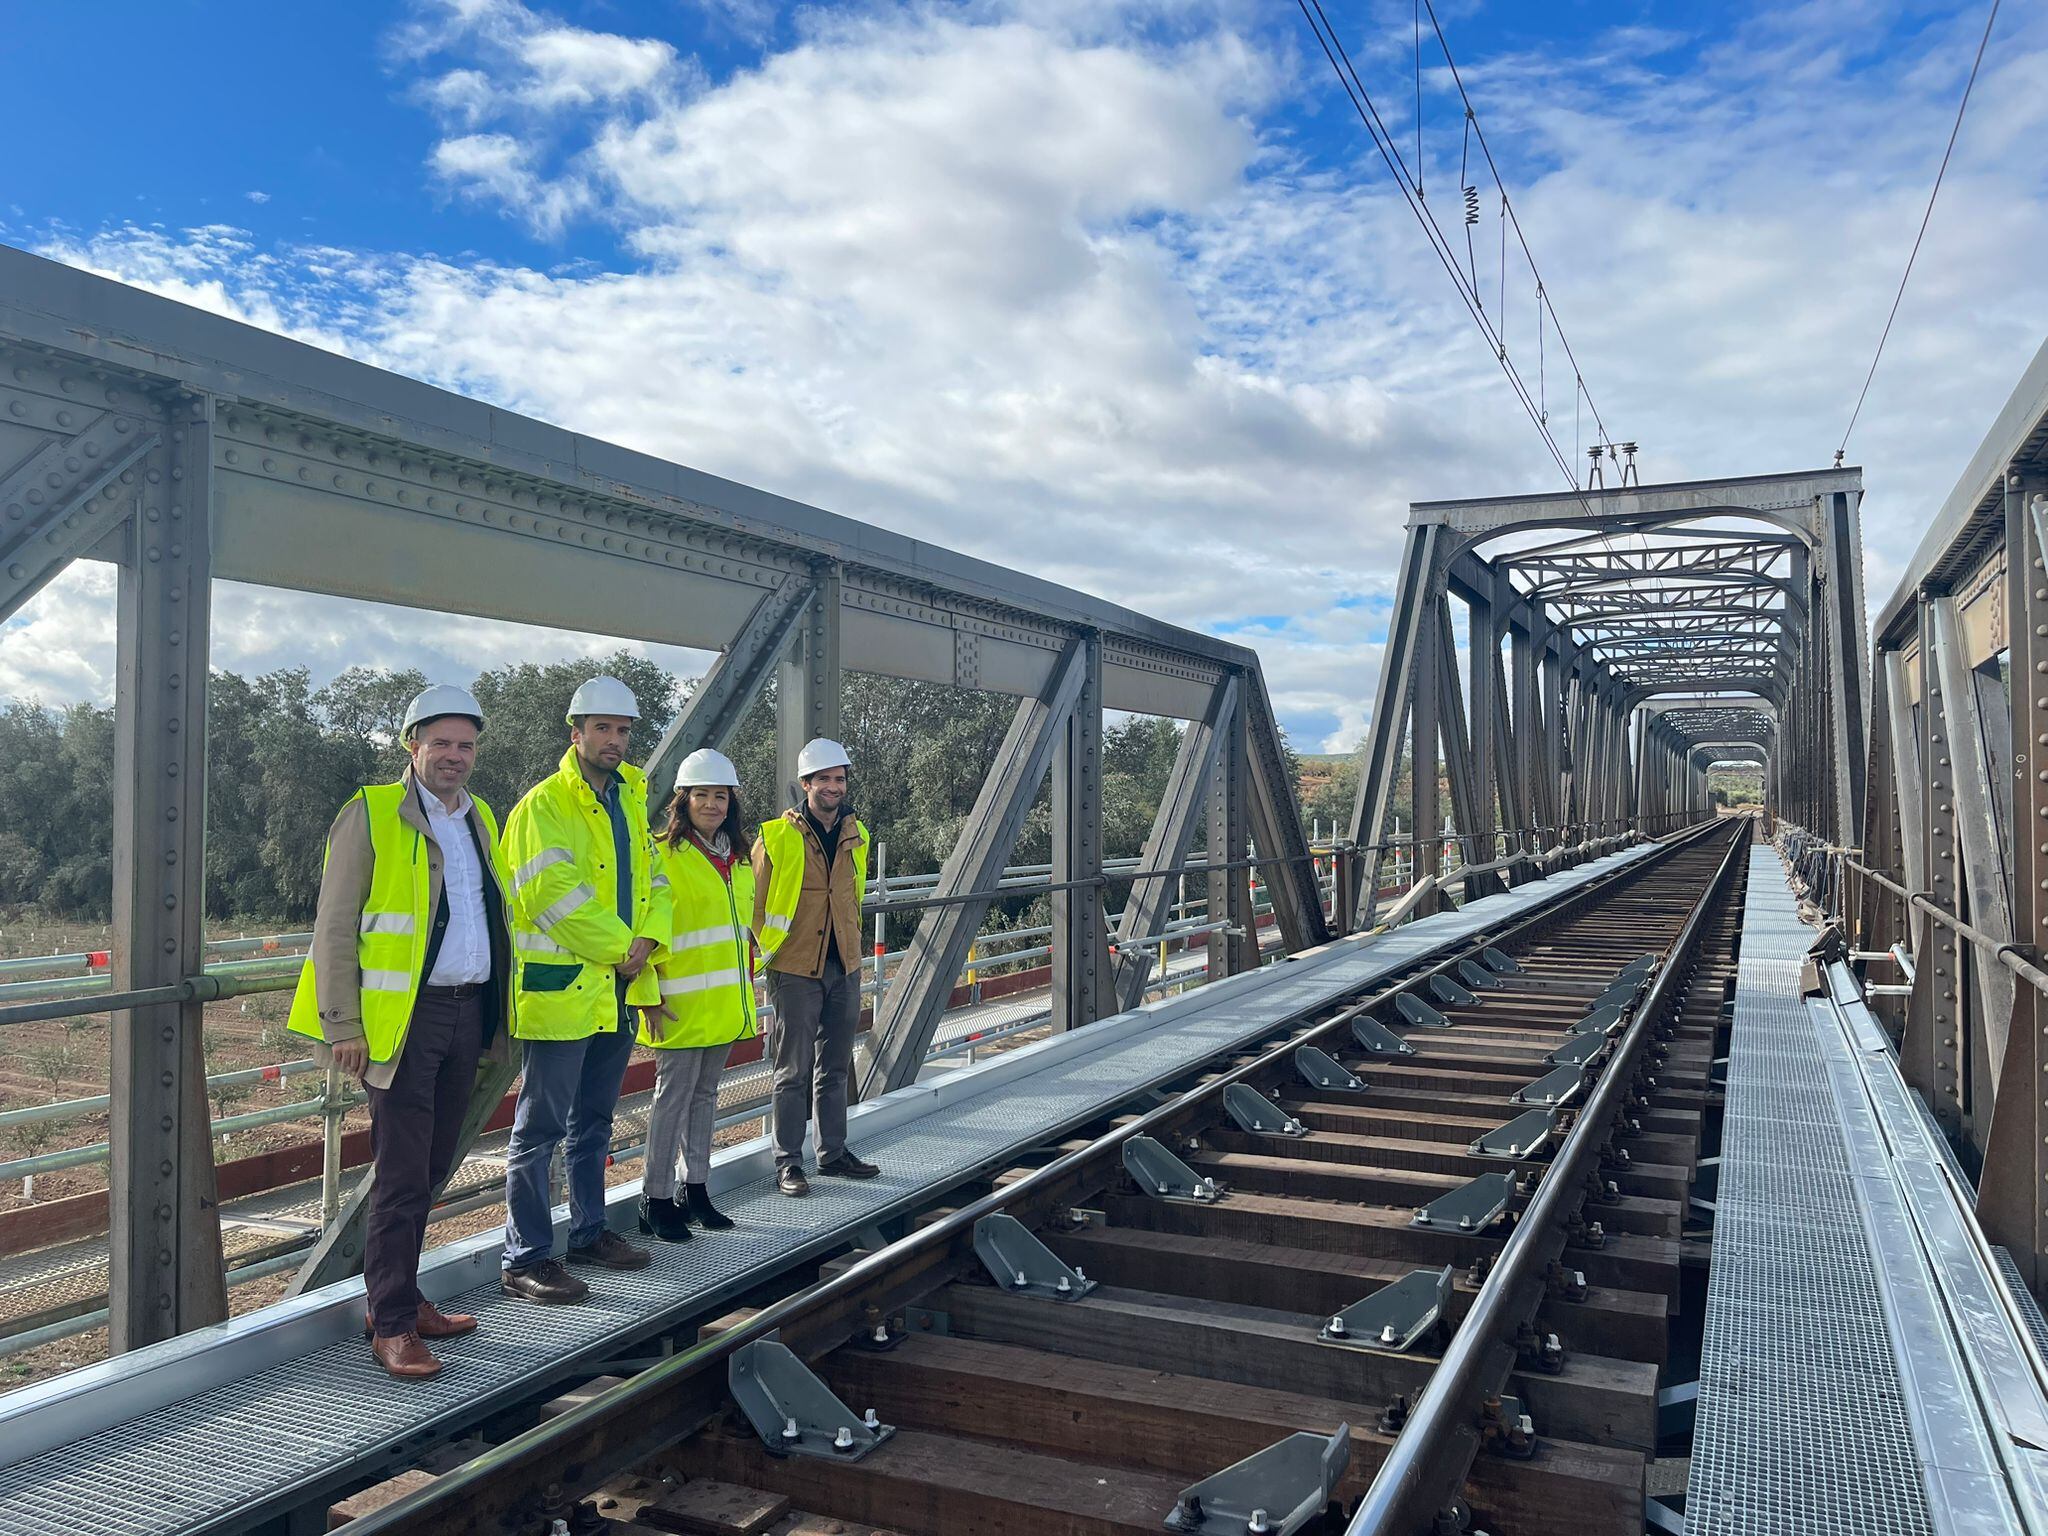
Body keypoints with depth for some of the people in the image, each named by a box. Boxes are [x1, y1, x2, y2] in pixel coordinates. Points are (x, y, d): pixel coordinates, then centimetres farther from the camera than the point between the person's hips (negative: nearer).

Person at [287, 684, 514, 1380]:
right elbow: (334, 926, -8)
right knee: (402, 1174, -4)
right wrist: (343, 1024, -13)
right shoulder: (371, 814, -5)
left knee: (431, 1166, 13)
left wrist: (495, 1010, 15)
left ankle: (401, 1296, 26)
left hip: (468, 1011, 6)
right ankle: (391, 1327, 5)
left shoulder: (480, 819, 15)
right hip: (403, 1017, -6)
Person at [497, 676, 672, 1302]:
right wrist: (618, 947, -14)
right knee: (540, 1128, -1)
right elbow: (554, 893, -21)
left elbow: (652, 877, 13)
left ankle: (589, 1232, 32)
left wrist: (647, 938, -5)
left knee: (593, 1122, 19)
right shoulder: (544, 805, -12)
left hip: (617, 989, 8)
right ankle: (525, 1258, 7)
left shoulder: (630, 799, 14)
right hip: (559, 987, -8)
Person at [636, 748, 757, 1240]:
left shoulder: (738, 856, 13)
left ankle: (696, 1189, 24)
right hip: (681, 1000, -7)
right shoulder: (665, 853, -9)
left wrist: (746, 988, 19)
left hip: (726, 998, 7)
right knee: (674, 1095, -1)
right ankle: (656, 1200, 9)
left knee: (705, 1093, 14)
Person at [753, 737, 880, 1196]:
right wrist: (763, 953, -3)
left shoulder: (855, 834, 7)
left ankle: (833, 1152, 26)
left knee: (835, 1068, 15)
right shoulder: (777, 836, -10)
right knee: (794, 1071, 0)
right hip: (796, 969, -5)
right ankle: (788, 1163, 10)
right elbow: (755, 900, -4)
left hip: (844, 968, 5)